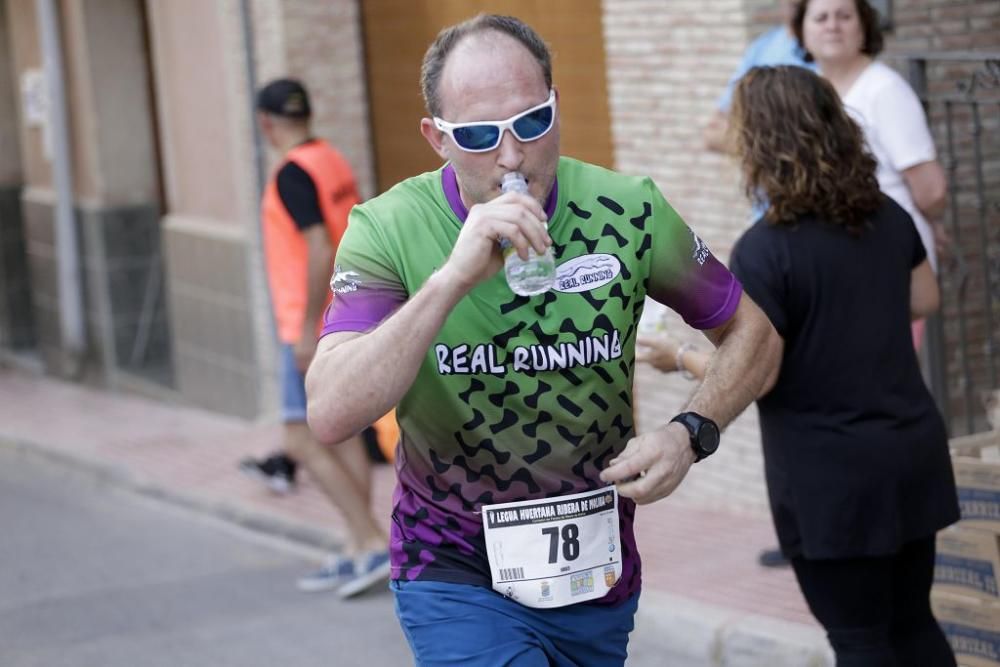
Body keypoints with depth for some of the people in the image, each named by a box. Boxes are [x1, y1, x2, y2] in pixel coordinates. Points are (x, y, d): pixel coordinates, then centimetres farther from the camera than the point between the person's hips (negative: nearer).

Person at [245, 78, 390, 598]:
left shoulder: (293, 173, -16)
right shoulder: (334, 162, 11)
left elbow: (320, 251, -24)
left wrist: (308, 329, -21)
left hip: (313, 328, -9)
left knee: (302, 440, -5)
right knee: (343, 435, 11)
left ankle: (373, 542, -8)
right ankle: (355, 554, 13)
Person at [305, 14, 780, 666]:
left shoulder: (625, 213, -10)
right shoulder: (389, 230, -16)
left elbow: (751, 332, 4)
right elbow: (331, 415, -29)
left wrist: (690, 434, -14)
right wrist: (451, 280, -37)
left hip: (597, 574, 3)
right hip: (456, 578, -3)